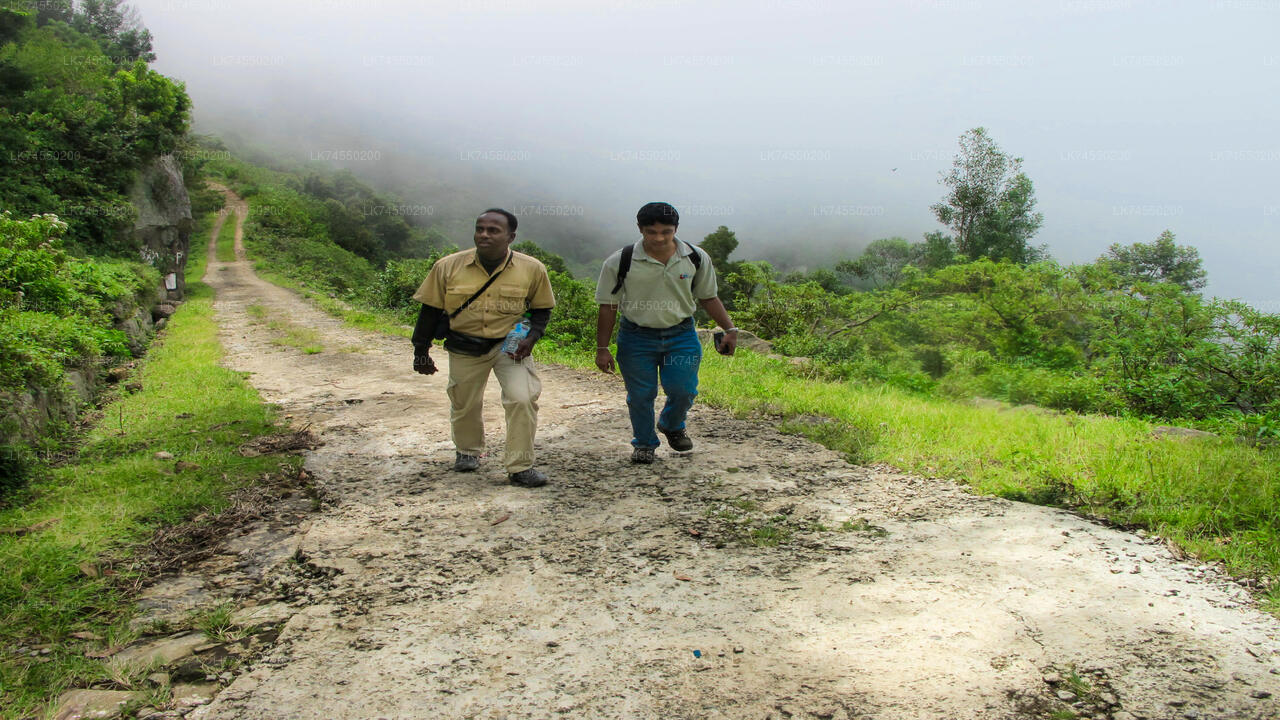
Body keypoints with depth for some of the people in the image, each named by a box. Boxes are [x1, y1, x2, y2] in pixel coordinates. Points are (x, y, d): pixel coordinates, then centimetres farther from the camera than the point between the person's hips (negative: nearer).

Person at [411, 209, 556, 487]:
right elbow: (431, 310, 2)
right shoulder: (448, 267, -9)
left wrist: (531, 337, -13)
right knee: (464, 404, 14)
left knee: (522, 399, -17)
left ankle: (520, 467, -4)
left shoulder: (532, 269, -9)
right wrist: (421, 351, 4)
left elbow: (541, 308, 4)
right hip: (464, 347, 1)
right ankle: (467, 451, 44)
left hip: (510, 345, -1)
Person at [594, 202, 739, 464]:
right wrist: (602, 348, -5)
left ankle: (672, 426, 31)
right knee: (640, 395, 3)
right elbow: (607, 306, -4)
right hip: (637, 338, -1)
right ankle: (644, 443, 28)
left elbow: (708, 297, 10)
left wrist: (729, 329, 1)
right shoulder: (620, 262, -10)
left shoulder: (696, 258, -2)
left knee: (683, 390, -2)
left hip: (682, 335, 2)